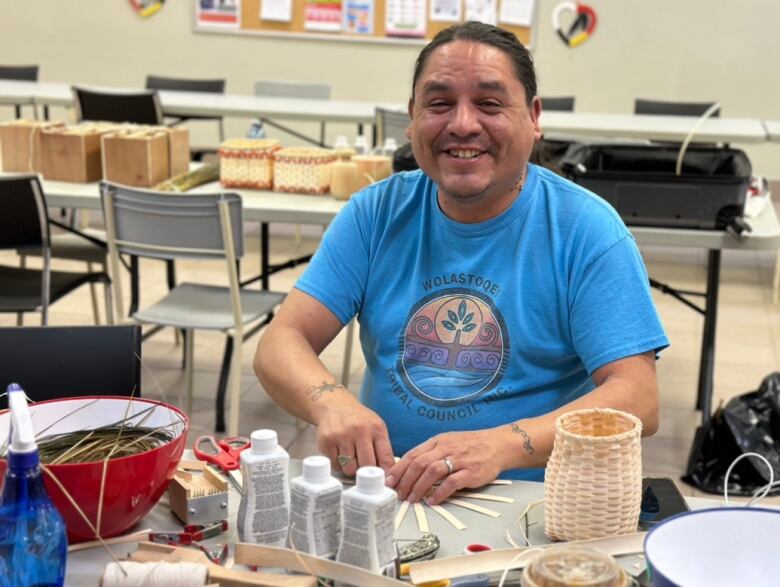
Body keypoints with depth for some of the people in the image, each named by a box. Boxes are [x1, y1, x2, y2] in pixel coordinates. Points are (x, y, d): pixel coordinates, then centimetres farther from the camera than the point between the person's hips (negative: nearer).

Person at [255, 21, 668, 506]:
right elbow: (282, 344, 2)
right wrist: (331, 403, -21)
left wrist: (501, 447, -27)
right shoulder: (377, 213, 6)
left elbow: (637, 399, -11)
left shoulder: (586, 229, -4)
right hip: (381, 490, 2)